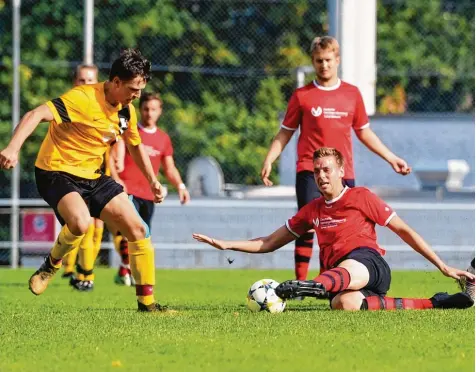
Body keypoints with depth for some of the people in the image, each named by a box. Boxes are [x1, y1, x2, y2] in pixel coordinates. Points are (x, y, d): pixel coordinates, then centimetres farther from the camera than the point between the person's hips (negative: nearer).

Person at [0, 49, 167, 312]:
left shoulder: (127, 110, 4)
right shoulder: (83, 99, -22)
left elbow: (135, 146, 25)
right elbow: (36, 115, -33)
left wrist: (152, 181, 21)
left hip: (93, 176, 8)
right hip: (57, 172, -8)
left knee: (138, 230, -1)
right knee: (80, 222, -36)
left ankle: (146, 302, 10)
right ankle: (52, 264, -4)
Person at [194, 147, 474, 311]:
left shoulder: (361, 197, 12)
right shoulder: (312, 211, 24)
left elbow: (404, 231, 12)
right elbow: (268, 244, 30)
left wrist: (443, 267, 8)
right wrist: (226, 245, 18)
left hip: (370, 265, -3)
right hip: (338, 279, 3)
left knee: (346, 269, -41)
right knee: (343, 303, -36)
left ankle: (317, 285, -77)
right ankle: (429, 304, -29)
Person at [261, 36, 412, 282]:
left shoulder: (352, 94, 11)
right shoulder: (302, 95, 3)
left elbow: (364, 132, 20)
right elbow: (285, 132, 7)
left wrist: (391, 158, 17)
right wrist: (269, 160, -6)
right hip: (309, 171, -3)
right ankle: (300, 283, -12)